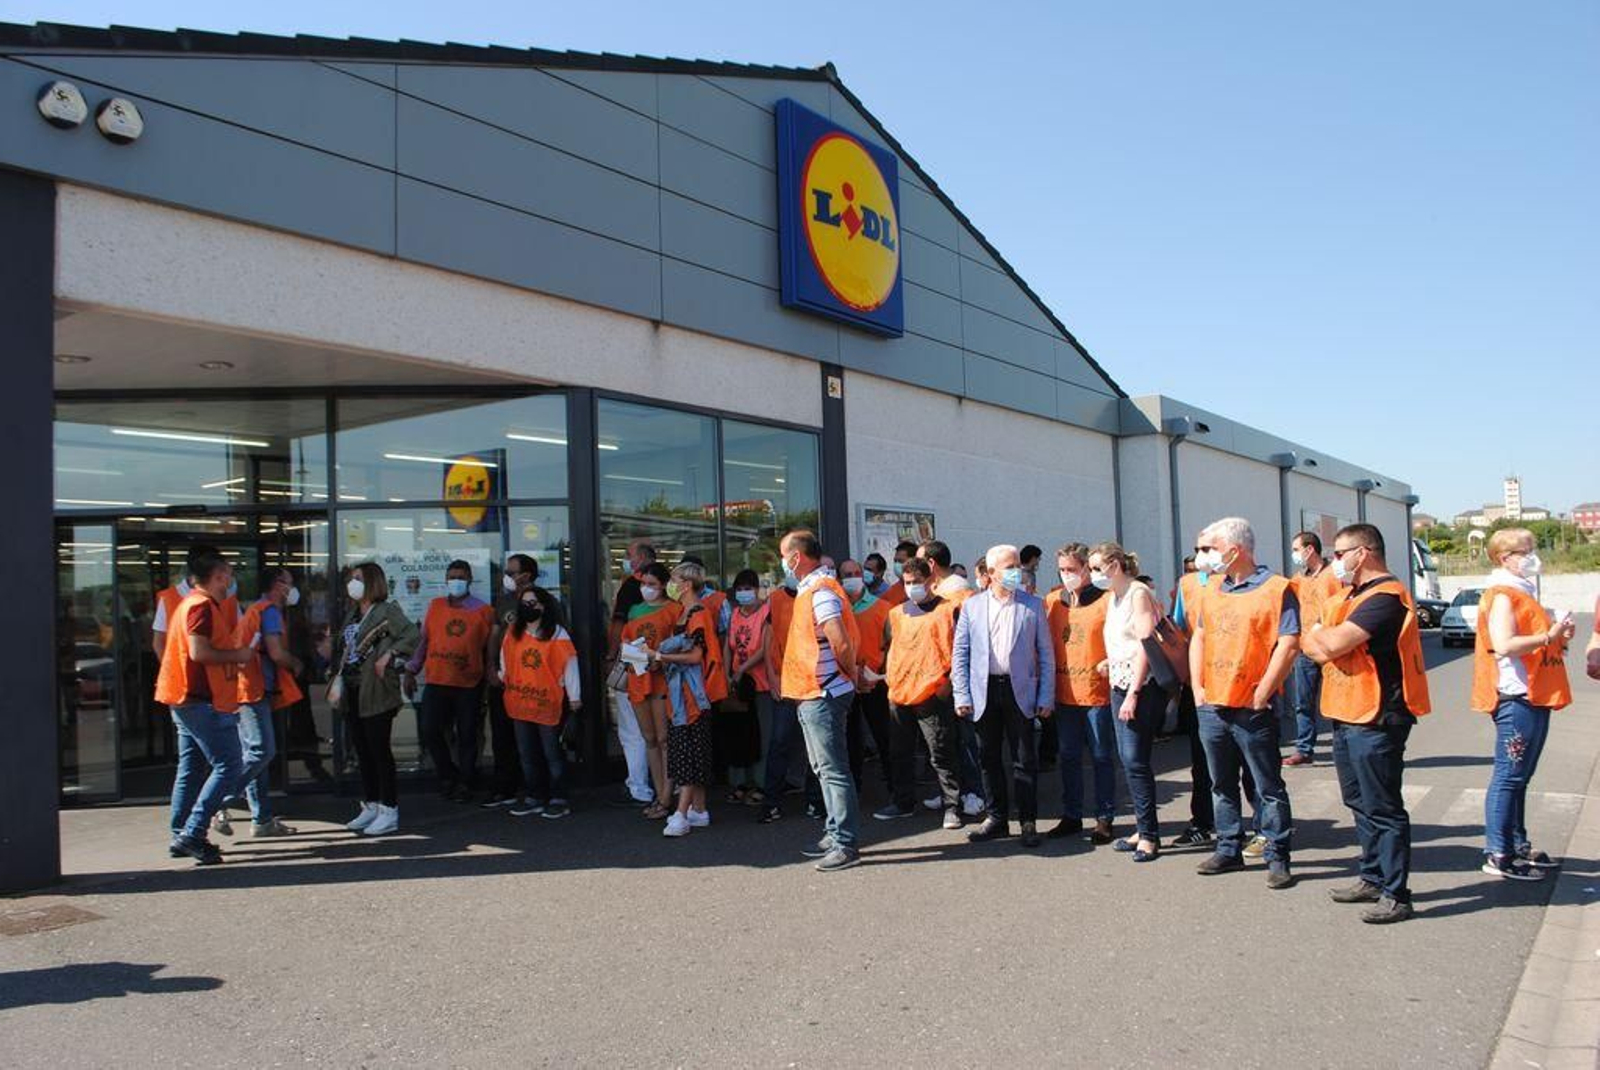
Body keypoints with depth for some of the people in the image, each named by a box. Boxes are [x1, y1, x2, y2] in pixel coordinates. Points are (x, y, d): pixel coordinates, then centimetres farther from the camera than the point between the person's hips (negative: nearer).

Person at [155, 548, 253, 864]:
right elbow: (199, 651, -23)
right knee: (229, 766, -10)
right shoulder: (202, 605, -14)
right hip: (203, 701, -11)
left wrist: (236, 654, 17)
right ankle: (191, 835, -12)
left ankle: (181, 837, 19)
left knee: (190, 767, 14)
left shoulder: (192, 603, 19)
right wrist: (238, 655, -11)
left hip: (188, 699, 11)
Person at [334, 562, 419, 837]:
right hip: (352, 692, 8)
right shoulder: (352, 614, 17)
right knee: (363, 752, 12)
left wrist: (389, 655, -22)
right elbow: (342, 649, 22)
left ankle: (389, 811, 1)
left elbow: (412, 635, -18)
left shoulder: (386, 611, -8)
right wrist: (338, 677, 11)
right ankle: (370, 807, 21)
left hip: (376, 693, -8)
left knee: (379, 751, -5)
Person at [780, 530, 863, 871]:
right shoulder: (809, 590, 14)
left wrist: (851, 674, -11)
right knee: (825, 768, 17)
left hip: (823, 695, -11)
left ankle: (846, 843, 0)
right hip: (812, 694, 11)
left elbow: (841, 644, -26)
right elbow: (838, 643, 20)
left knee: (834, 769, -6)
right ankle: (835, 834, 27)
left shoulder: (820, 592, -19)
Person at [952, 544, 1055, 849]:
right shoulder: (972, 606, 4)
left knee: (1024, 760, 2)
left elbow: (1046, 653, 3)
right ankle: (997, 818, 22)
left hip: (1021, 691, -1)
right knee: (989, 758, 9)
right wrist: (962, 696, -2)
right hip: (985, 691, 1)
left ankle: (1028, 821, 13)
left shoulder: (1033, 605, 3)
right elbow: (960, 653, 4)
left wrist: (1046, 697, -2)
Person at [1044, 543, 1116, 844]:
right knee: (1068, 757, 12)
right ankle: (1071, 816, 23)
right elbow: (1044, 641, 14)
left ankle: (1104, 819, 16)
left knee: (1102, 757, 5)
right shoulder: (1051, 601, 8)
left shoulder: (1104, 600, -5)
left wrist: (1110, 662, -18)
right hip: (1064, 692, 4)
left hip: (1097, 691, -4)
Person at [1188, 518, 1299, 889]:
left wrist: (1261, 694, -15)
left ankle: (1277, 857, 13)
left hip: (1253, 711, -6)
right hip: (1211, 708, 6)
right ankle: (1229, 849, 26)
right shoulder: (1212, 591, 13)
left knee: (1269, 788, 4)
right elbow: (1198, 639, 18)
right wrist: (1198, 688, 8)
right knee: (1222, 785, 15)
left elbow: (1288, 645, -14)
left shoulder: (1276, 589, -8)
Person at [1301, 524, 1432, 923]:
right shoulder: (1349, 594, 17)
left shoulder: (1385, 597, -17)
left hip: (1376, 719, -10)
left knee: (1383, 808, -3)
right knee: (1360, 803, 18)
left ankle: (1396, 895, 4)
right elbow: (1311, 646, 14)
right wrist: (1322, 642, -7)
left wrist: (1316, 632, -3)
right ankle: (1373, 878, 29)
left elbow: (1331, 644, -23)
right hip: (1347, 715, 10)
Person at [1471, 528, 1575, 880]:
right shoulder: (1502, 595, -12)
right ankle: (1497, 855, -2)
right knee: (1509, 776, -6)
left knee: (1519, 777, 15)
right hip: (1516, 697, -10)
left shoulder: (1522, 592, 20)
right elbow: (1505, 644, -25)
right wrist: (1548, 636, -19)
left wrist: (1559, 636, 10)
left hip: (1534, 698, 10)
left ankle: (1518, 846, 24)